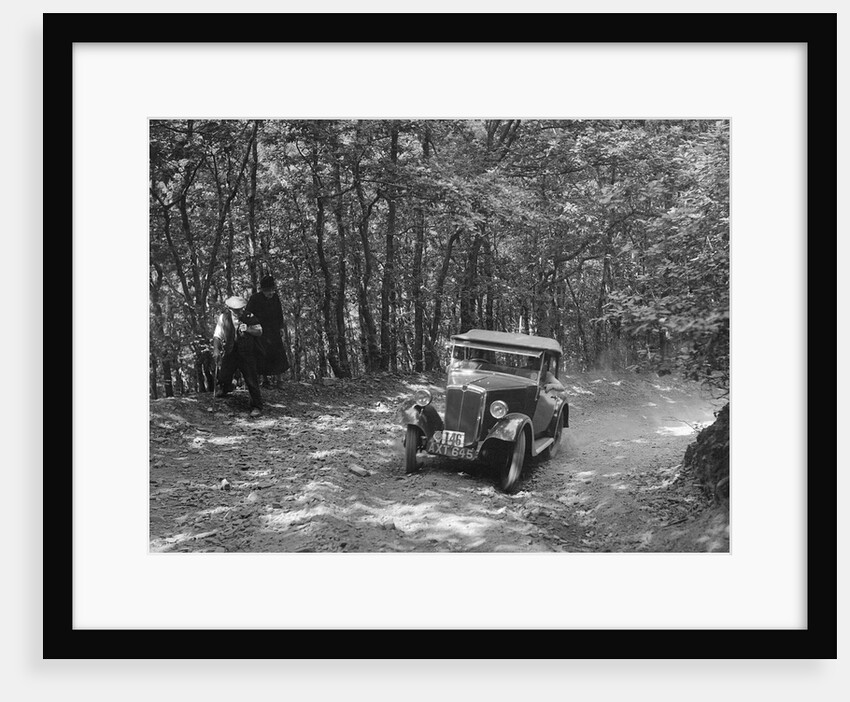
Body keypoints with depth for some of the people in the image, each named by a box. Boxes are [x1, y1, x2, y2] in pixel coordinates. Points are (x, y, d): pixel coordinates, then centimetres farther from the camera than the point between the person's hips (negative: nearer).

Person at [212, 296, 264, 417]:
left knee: (252, 381, -4)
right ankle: (225, 389, 49)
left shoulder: (249, 316, -10)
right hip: (230, 352, 2)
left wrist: (248, 329, -23)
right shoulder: (224, 317, -6)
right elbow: (217, 335, -3)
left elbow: (259, 332, -4)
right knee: (224, 377, 11)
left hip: (247, 352, -2)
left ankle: (257, 406, 9)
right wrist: (216, 349, -17)